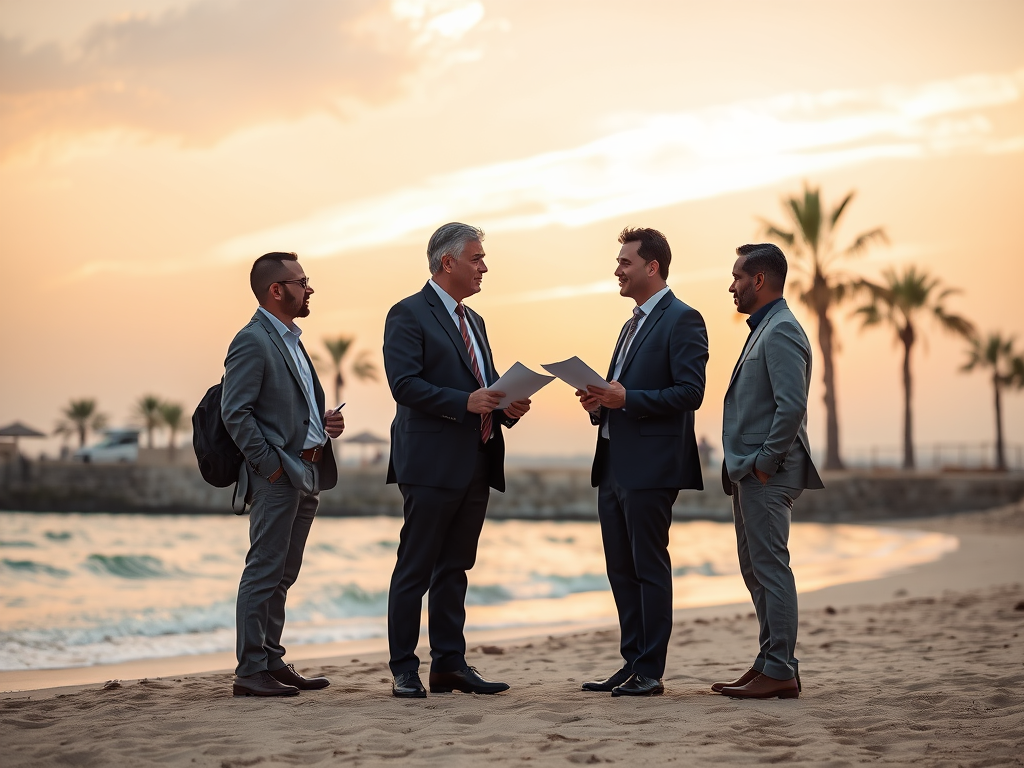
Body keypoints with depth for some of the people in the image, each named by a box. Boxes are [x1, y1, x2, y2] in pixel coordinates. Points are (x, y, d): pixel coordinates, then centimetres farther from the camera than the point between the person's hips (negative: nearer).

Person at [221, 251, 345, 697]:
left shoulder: (290, 339, 20)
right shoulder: (252, 341, -11)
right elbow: (235, 413, -17)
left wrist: (325, 422, 9)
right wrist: (269, 464, -18)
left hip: (306, 475, 10)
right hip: (276, 477, -10)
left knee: (282, 575, 13)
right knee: (264, 572, -7)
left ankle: (271, 661, 19)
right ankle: (250, 672, -5)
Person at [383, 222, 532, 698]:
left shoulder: (473, 322, 21)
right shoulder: (409, 315, -5)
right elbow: (404, 383, -16)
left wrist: (508, 406, 2)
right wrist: (466, 401, -23)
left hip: (475, 465, 8)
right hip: (432, 464, -8)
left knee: (454, 569, 11)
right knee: (415, 570, -3)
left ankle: (450, 665, 16)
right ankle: (404, 672, 1)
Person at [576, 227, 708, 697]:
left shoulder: (682, 320, -8)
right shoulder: (634, 324, 22)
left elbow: (690, 393, -17)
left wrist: (625, 398, -21)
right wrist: (600, 402, 5)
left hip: (650, 467, -9)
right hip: (614, 465, 9)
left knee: (649, 567, -5)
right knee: (621, 570, 11)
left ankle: (650, 672, 0)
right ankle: (632, 665, 17)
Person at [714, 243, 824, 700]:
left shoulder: (781, 331, -14)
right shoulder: (764, 329, 20)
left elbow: (791, 406, -24)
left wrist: (764, 463, -19)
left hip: (767, 474, -11)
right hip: (751, 473, 11)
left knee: (771, 568, -8)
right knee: (756, 570, 14)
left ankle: (780, 672, -5)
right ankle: (769, 662, 21)